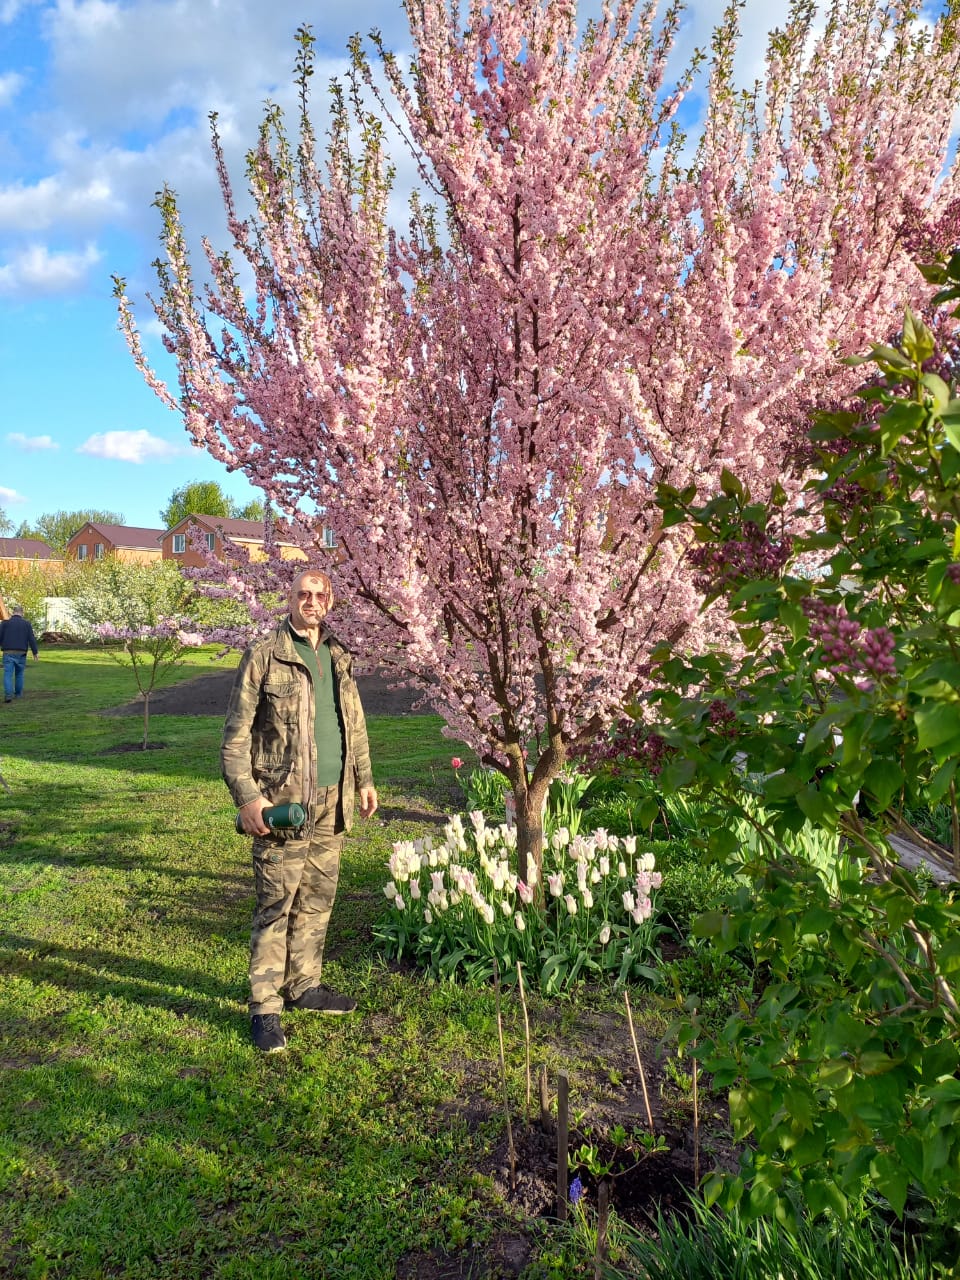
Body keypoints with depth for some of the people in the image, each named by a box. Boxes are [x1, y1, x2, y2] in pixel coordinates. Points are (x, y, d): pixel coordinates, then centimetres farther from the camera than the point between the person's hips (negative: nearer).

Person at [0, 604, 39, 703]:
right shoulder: (26, 624, 1)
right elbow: (32, 639, 0)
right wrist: (35, 652, 6)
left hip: (8, 653, -1)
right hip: (21, 653, 1)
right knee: (19, 674, 17)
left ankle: (8, 694, -18)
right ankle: (18, 694, 24)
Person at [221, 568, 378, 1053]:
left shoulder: (339, 658, 13)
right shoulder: (264, 656, -6)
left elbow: (356, 724, 21)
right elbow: (236, 734, -9)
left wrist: (364, 778, 18)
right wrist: (247, 796, -16)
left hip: (331, 800, 6)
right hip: (281, 799, -6)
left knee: (318, 899, 13)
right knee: (276, 903, -2)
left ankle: (304, 985, 28)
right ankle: (264, 1007, 9)